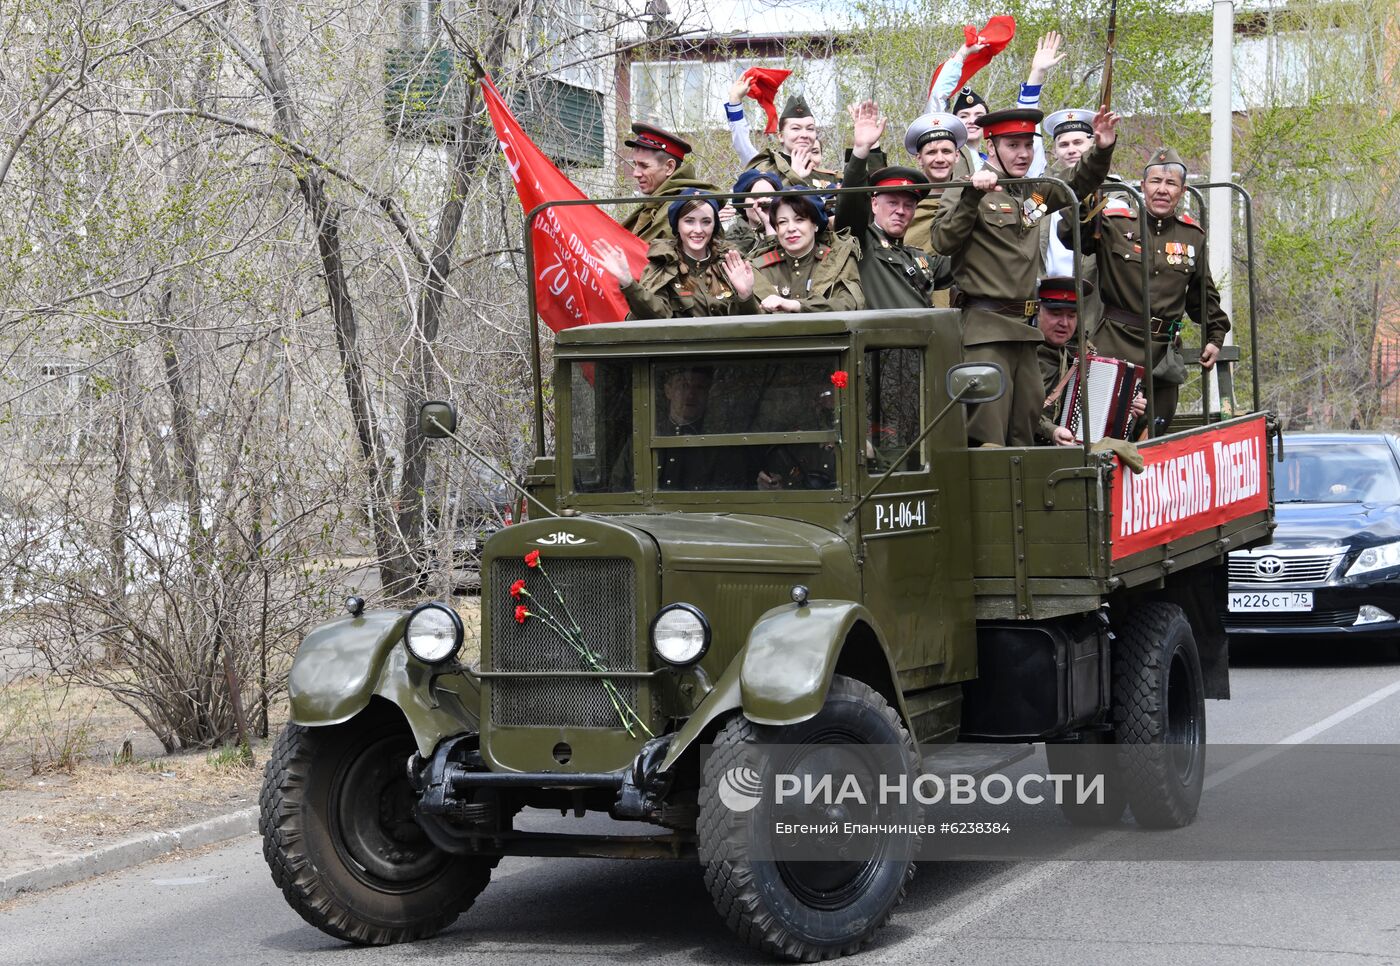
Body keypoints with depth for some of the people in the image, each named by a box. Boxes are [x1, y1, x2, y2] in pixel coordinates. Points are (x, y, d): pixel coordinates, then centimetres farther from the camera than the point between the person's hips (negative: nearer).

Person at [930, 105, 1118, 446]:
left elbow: (1078, 182, 26)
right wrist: (972, 196, -29)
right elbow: (943, 241, -19)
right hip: (984, 326, -8)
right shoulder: (968, 191, -7)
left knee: (1024, 432, 13)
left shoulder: (1034, 191, 14)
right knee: (987, 434, -13)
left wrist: (1102, 149, 7)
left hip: (1023, 327, 8)